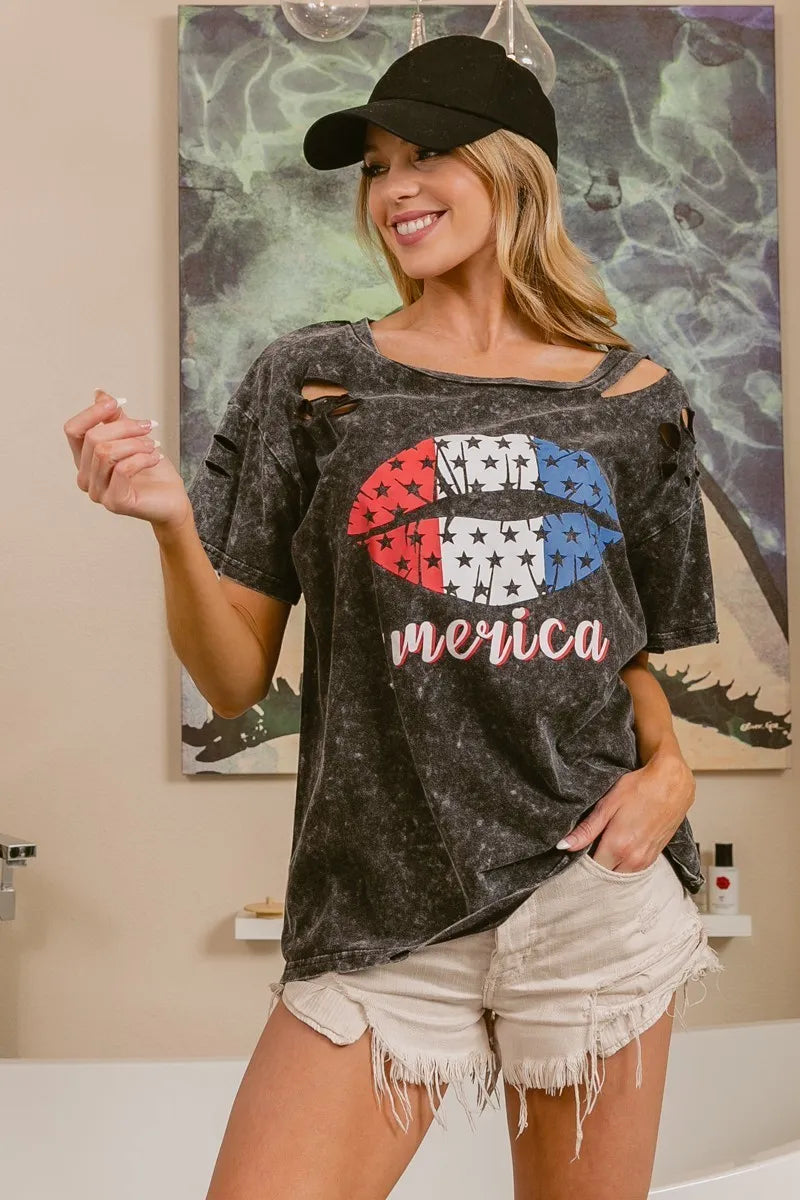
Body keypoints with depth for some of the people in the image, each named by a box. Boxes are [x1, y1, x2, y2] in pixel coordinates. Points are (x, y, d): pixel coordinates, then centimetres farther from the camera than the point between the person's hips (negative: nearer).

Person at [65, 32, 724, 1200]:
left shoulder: (635, 399, 5)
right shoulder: (308, 384, 0)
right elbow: (236, 683, -1)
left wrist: (668, 764, -3)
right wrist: (172, 526, -18)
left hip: (596, 885, 2)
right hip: (380, 910, -1)